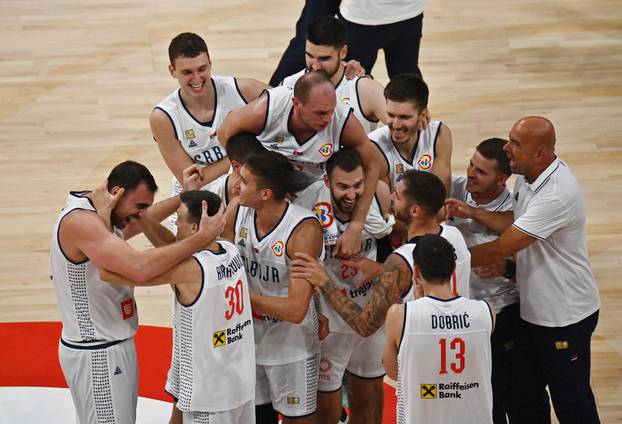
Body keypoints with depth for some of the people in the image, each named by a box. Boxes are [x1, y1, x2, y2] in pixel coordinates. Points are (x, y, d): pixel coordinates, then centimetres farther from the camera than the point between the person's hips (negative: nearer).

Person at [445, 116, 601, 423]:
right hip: (532, 308, 9)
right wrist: (470, 212, -5)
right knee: (525, 392, 20)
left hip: (565, 316, -9)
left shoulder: (558, 194, -32)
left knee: (570, 398, 7)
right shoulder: (527, 175, -2)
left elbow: (501, 249, -30)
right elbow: (515, 222, 11)